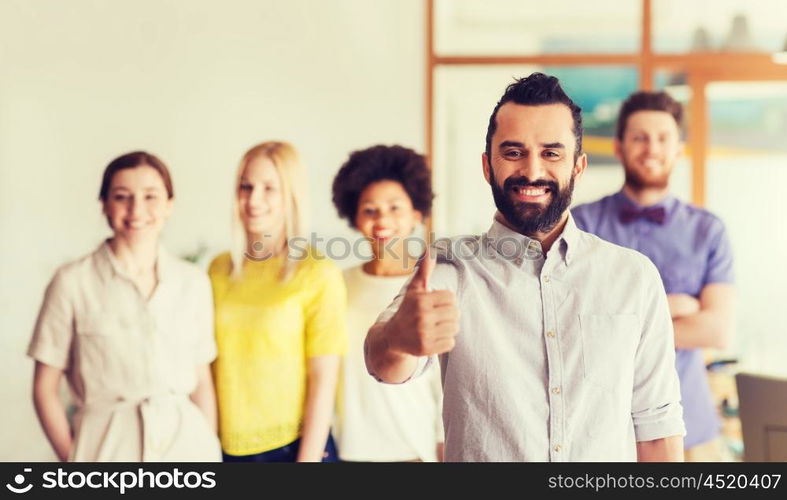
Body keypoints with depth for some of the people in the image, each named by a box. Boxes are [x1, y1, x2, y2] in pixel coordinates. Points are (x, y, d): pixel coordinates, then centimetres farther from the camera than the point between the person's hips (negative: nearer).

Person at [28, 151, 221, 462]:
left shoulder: (193, 283, 3)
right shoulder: (72, 283, -5)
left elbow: (203, 383, 8)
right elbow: (45, 389, -1)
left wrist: (211, 453, 4)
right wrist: (71, 458, -6)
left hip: (186, 443, 2)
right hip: (107, 446, -2)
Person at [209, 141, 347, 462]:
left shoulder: (319, 274, -8)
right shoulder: (219, 270, 3)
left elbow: (323, 380, -9)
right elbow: (209, 366, 9)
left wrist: (308, 458, -12)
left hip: (292, 445, -3)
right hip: (228, 447, 3)